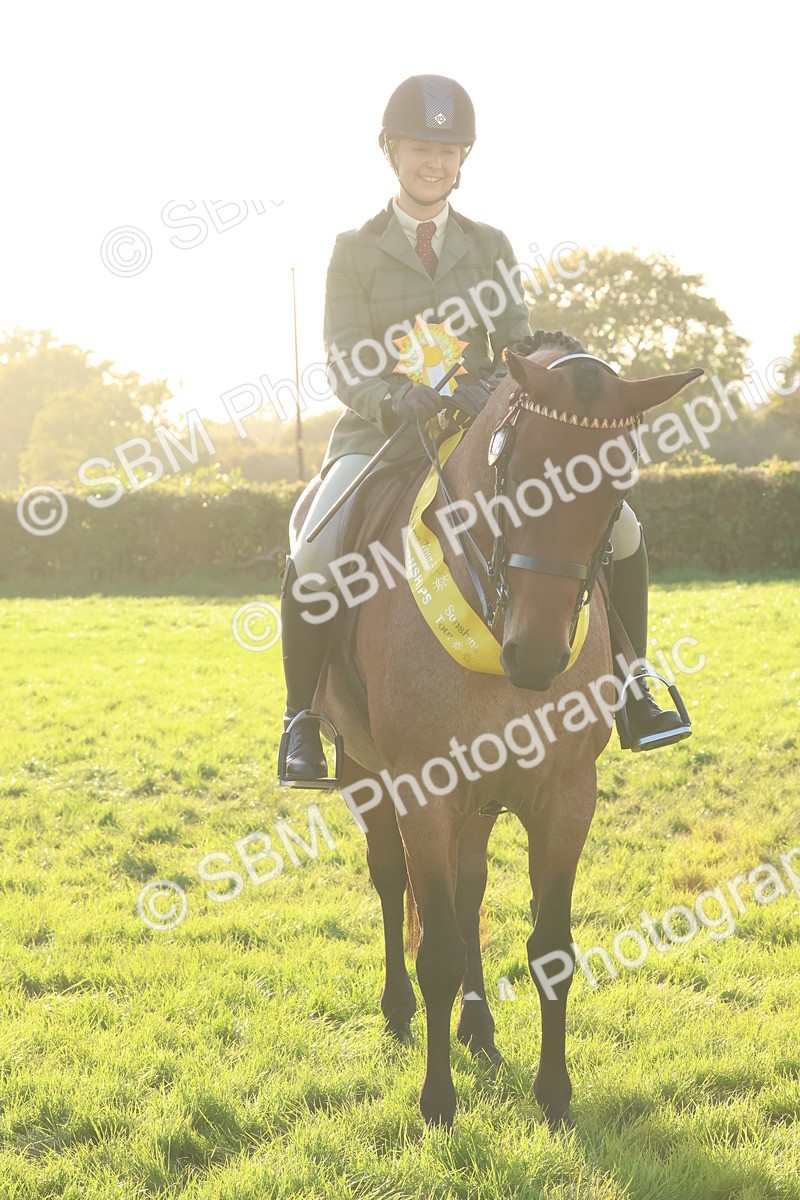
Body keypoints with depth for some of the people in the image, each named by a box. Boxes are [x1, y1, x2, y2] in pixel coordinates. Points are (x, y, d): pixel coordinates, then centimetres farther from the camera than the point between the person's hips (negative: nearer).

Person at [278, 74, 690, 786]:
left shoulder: (490, 248, 12)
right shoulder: (354, 252, 4)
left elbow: (518, 347, 2)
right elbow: (347, 369, -6)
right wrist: (408, 400, -28)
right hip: (386, 436, -2)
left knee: (618, 529, -13)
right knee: (313, 559, -31)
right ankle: (302, 715, -10)